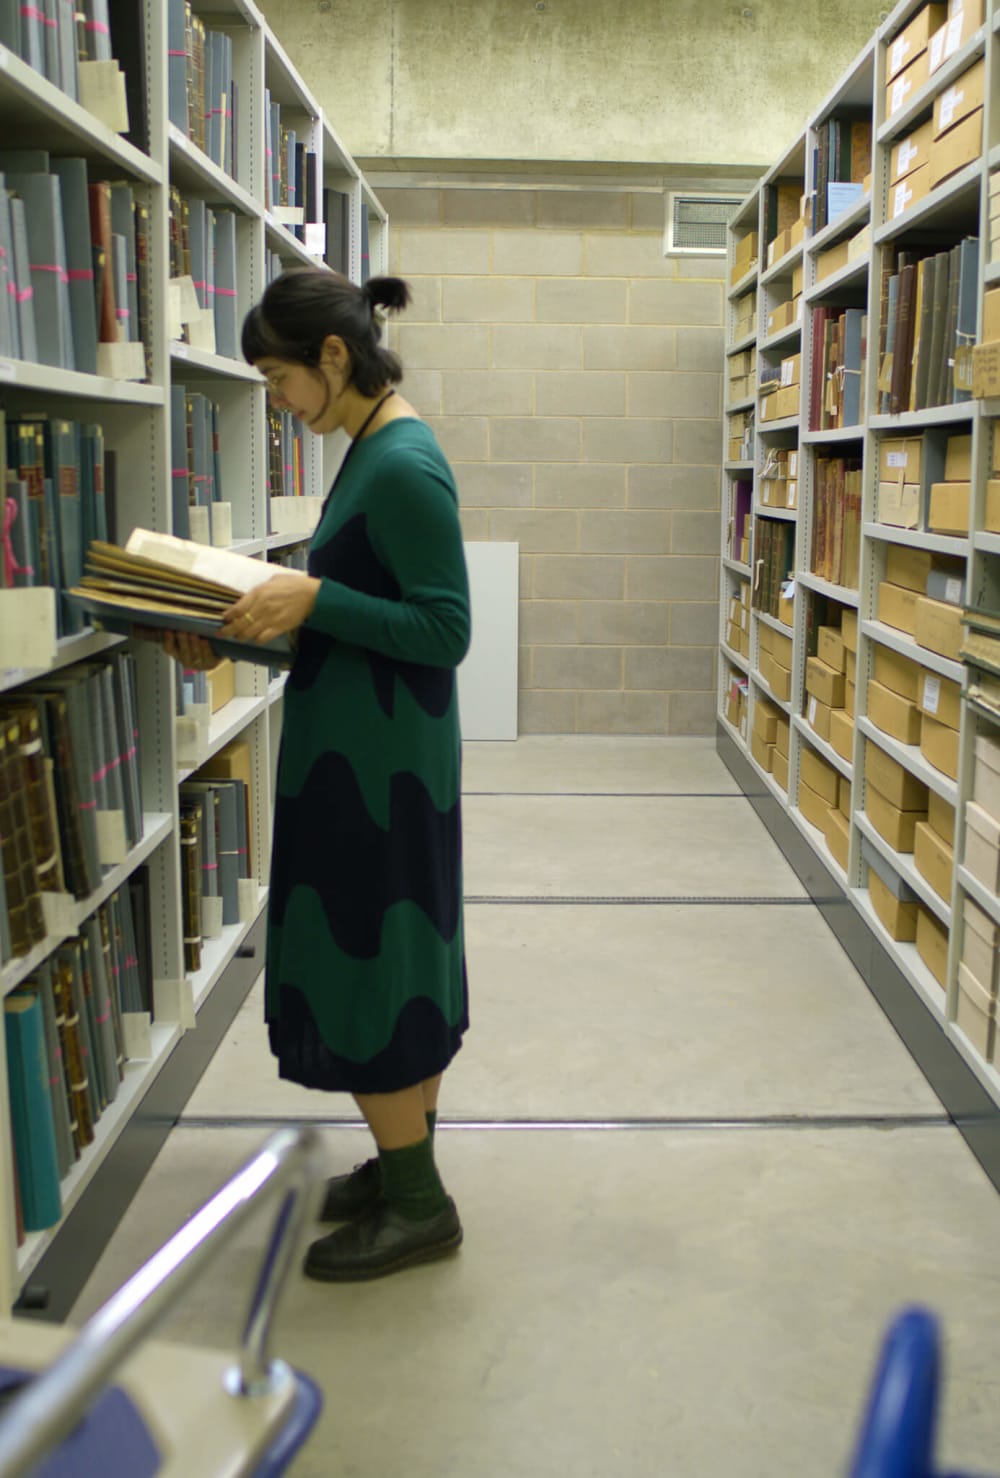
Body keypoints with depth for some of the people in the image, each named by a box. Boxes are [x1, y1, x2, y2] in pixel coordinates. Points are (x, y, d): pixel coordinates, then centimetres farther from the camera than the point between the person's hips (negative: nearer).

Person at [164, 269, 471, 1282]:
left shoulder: (404, 467, -18)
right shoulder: (372, 451, 11)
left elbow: (445, 630, -20)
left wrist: (314, 598, -23)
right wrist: (242, 634, 8)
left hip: (375, 766, -10)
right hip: (365, 756, 10)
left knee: (366, 971, 2)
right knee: (397, 964, 18)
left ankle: (418, 1207, 18)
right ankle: (403, 1165, 34)